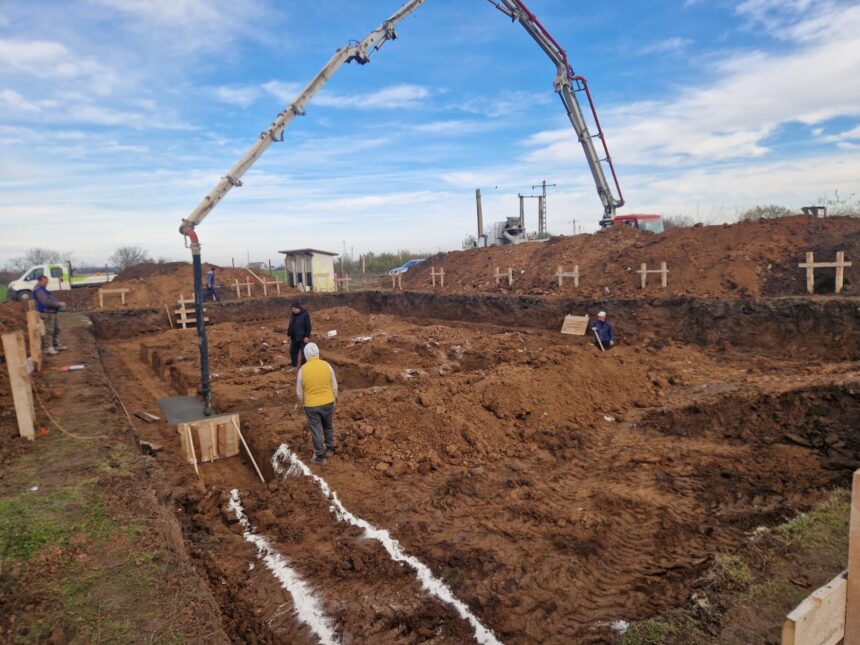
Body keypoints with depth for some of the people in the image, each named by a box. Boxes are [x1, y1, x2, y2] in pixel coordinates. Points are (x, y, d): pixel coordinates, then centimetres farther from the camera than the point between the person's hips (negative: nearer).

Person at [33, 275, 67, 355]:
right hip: (46, 313, -11)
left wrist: (58, 303, 4)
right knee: (48, 330, -9)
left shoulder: (42, 290, 19)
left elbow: (51, 299, 21)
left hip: (51, 312, 11)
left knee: (56, 329, 17)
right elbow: (46, 302, -23)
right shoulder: (38, 291, -15)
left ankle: (56, 345, 25)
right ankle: (48, 348, -7)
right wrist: (58, 304, -17)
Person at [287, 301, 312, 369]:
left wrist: (307, 336, -19)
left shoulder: (305, 315, -15)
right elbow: (291, 326, 16)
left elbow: (308, 327, -16)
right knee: (293, 351, 13)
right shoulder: (293, 315, 8)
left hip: (303, 338, -7)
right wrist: (289, 335, 16)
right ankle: (294, 366, 26)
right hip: (294, 337, 7)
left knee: (303, 353, 0)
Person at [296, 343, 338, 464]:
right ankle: (329, 449, 39)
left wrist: (302, 403, 14)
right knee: (328, 427, 24)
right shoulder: (326, 365, -10)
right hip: (328, 403, 2)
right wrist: (333, 400, 13)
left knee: (316, 431, 11)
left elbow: (299, 391, -4)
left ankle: (320, 456, 22)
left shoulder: (303, 369, -14)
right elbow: (334, 386, -2)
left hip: (311, 405, -2)